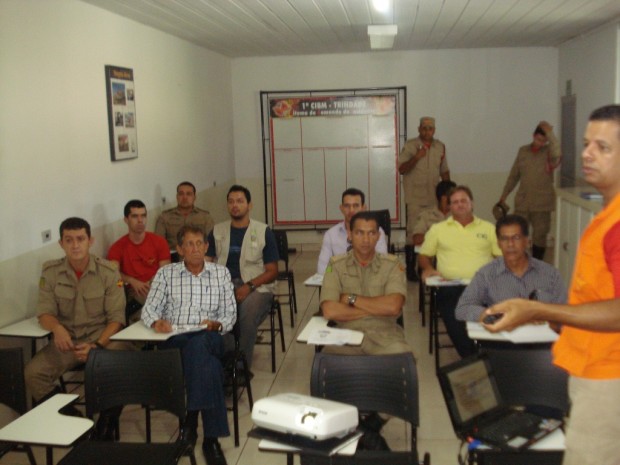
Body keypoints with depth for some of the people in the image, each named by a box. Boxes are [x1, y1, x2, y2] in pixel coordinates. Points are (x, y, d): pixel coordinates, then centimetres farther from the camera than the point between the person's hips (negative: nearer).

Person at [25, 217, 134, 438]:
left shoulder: (108, 272, -6)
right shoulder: (50, 272, 0)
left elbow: (116, 318, -6)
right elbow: (45, 313, 1)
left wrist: (97, 346, -22)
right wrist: (57, 328, -24)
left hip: (103, 337, -2)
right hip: (67, 340, 3)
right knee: (33, 373, -21)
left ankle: (105, 428, -7)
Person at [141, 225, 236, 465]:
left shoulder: (221, 273, 16)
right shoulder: (166, 273, 14)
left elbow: (230, 314, 12)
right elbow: (149, 309, 6)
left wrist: (216, 324, -9)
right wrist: (156, 322, -17)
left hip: (208, 339, 1)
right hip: (173, 341, -1)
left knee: (198, 343, -38)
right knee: (205, 361, -35)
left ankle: (193, 416, -27)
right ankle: (211, 435, -29)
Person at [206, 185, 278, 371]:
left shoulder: (264, 232, 6)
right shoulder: (217, 231, 15)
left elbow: (272, 271, 3)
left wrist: (249, 286, -14)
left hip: (256, 286, -2)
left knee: (248, 313, -34)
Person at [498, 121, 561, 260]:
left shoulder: (548, 152, -3)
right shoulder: (523, 151, 7)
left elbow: (556, 152, -30)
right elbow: (514, 175, 13)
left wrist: (549, 133, -24)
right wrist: (504, 195, 13)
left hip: (542, 203, -3)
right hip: (522, 201, 3)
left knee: (540, 235, 5)